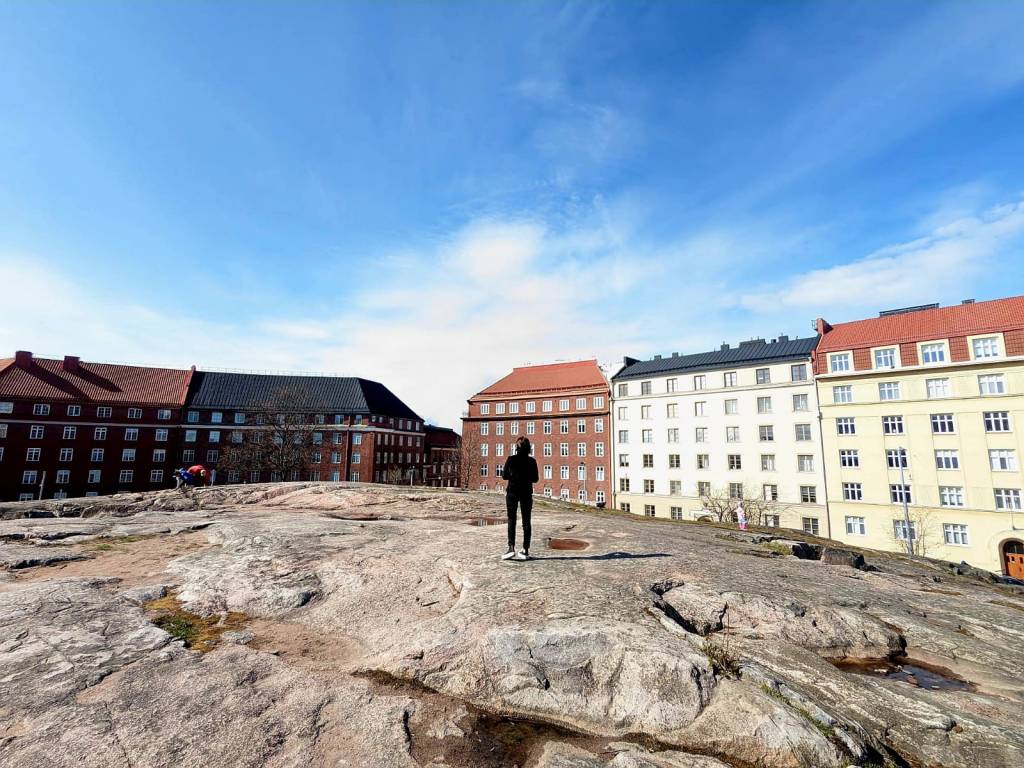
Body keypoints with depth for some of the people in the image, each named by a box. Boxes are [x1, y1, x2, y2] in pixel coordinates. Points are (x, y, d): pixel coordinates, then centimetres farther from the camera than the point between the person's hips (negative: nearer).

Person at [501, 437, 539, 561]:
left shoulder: (511, 459, -7)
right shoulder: (532, 461, -4)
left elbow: (504, 476, 0)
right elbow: (535, 479, 1)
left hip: (512, 491, -1)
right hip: (526, 492, 1)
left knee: (511, 520, 4)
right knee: (526, 521, 9)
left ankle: (511, 548, -9)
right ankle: (525, 550, 9)